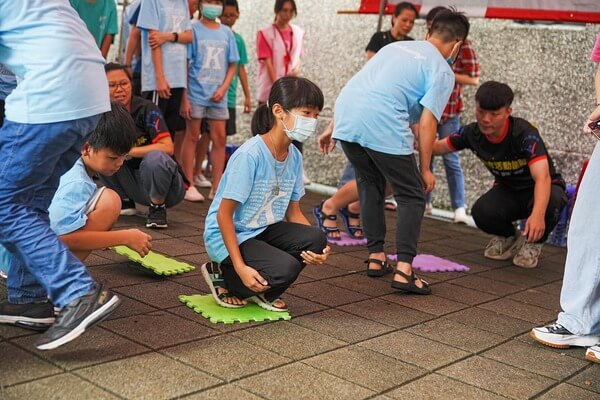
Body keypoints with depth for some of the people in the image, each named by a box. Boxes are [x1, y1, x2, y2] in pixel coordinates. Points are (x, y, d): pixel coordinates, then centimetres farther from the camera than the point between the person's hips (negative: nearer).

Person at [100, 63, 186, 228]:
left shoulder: (147, 109, -14)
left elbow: (167, 147, -24)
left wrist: (127, 151, -23)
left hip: (167, 188, -5)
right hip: (135, 184, 5)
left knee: (154, 157, -36)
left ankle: (158, 208, -12)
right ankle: (125, 201, 5)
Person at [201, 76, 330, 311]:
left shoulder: (294, 157, -1)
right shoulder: (249, 155, -24)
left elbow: (294, 212, 5)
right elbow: (223, 215, -21)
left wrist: (318, 247, -13)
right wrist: (240, 267, -25)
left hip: (264, 230, 7)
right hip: (228, 235, -7)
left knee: (316, 240, -18)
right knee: (285, 268, -28)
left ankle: (260, 291, 4)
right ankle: (221, 274, 0)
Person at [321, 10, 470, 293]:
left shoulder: (395, 46, 27)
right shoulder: (442, 71, 8)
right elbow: (427, 123, -2)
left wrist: (332, 129, 31)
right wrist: (425, 169, 7)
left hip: (345, 117, 7)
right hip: (382, 125, -6)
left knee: (370, 185, 24)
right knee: (411, 196, 7)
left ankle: (376, 257, 26)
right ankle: (403, 270, -2)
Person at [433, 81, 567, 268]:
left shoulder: (524, 133, -31)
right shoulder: (473, 133, -15)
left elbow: (542, 177, -43)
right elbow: (439, 147, 1)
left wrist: (537, 215, -61)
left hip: (540, 189, -3)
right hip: (507, 189, 3)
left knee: (550, 202, -39)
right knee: (481, 212, -30)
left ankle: (533, 243, -4)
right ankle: (508, 236, 7)